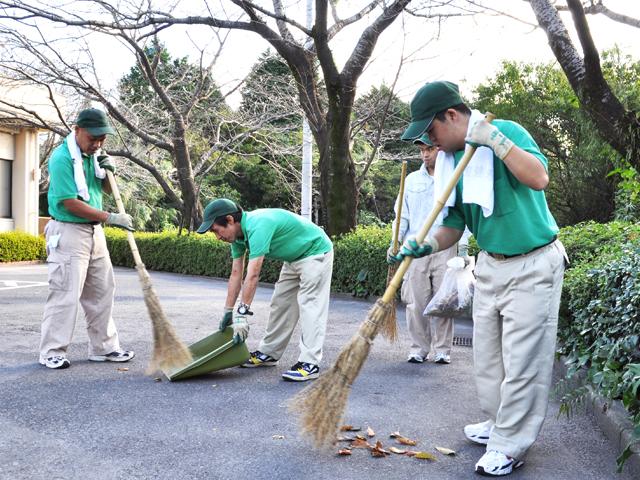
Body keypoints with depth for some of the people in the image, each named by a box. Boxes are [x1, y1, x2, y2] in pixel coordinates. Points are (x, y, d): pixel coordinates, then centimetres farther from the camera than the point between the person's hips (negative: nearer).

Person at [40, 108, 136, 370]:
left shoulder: (92, 154, 8)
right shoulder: (61, 158, -16)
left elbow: (106, 190, 19)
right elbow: (70, 203, -21)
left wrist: (108, 172, -2)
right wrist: (110, 218, -20)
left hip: (94, 231, 8)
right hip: (69, 232, -8)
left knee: (102, 291, 10)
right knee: (65, 294, -6)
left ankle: (104, 347, 20)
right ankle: (52, 352, 5)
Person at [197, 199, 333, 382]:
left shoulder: (257, 226, -34)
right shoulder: (238, 234, -5)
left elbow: (253, 275, -36)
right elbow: (236, 274, 0)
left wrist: (242, 315, -34)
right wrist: (228, 312, 1)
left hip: (316, 252, -9)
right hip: (294, 257, 9)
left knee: (310, 305, -14)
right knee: (280, 303, 11)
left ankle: (310, 363, -13)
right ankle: (268, 353, 19)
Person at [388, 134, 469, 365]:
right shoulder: (412, 179, 11)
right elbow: (402, 214, 12)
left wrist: (463, 247, -4)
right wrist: (395, 242, 4)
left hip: (445, 248, -2)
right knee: (416, 302, 2)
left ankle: (442, 350, 12)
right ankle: (418, 349, 13)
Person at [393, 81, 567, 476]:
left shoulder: (506, 132, -15)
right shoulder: (451, 160, 3)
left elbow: (539, 178, -30)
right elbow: (455, 224, 6)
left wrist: (494, 138, -30)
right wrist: (427, 246, -13)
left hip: (534, 265, -7)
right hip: (490, 263, 7)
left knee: (521, 361, 0)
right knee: (487, 356, 16)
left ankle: (510, 447, 13)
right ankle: (499, 424, 35)